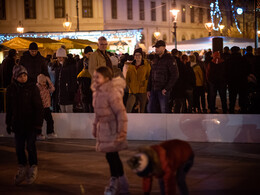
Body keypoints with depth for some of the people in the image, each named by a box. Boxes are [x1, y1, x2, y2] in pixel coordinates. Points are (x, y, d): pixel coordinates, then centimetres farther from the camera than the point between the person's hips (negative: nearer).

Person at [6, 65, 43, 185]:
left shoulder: (32, 88, -6)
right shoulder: (11, 89, 4)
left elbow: (38, 107, -6)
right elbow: (9, 108, 13)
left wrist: (38, 123, -10)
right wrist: (8, 123, 12)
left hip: (31, 124, -4)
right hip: (17, 124, 4)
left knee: (30, 146, -5)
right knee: (19, 147, 6)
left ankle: (33, 168, 12)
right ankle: (22, 170, 21)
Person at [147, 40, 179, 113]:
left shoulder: (169, 59, -8)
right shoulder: (155, 59, 14)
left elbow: (175, 75, -15)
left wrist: (166, 89, -17)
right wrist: (148, 89, 11)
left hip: (163, 90, -7)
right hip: (154, 90, 7)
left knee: (164, 110, -3)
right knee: (150, 109, 8)